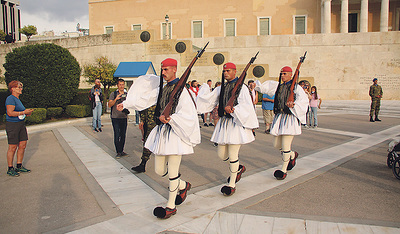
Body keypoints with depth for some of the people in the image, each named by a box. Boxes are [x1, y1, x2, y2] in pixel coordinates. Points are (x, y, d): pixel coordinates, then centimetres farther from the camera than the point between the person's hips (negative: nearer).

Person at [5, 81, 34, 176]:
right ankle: (10, 169, 10)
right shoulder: (10, 99, -13)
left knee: (23, 145, 9)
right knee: (13, 147, -2)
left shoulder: (17, 99, 16)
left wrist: (27, 112, 7)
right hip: (12, 125, -9)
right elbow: (10, 113, -22)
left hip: (21, 124, 9)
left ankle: (19, 166, 21)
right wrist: (23, 112, -17)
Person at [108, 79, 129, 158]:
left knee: (123, 135, 6)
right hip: (115, 118, -4)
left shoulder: (127, 94, 12)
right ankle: (118, 152, -1)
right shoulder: (113, 94, 1)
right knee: (117, 135, -7)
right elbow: (109, 105, -6)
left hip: (124, 117, 4)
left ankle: (121, 151, 16)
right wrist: (116, 99, -22)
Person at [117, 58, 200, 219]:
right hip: (161, 132, 8)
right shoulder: (161, 89, 13)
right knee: (159, 170, 13)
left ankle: (171, 206, 17)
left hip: (175, 133, -8)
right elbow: (144, 98, 17)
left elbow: (187, 114, -17)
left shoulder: (181, 90, -10)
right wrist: (125, 103, 14)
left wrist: (169, 118, -24)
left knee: (172, 172, 0)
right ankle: (183, 186, 37)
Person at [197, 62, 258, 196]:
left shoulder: (242, 87, -4)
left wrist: (232, 109, -27)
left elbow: (246, 106, -15)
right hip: (223, 123, 6)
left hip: (236, 123, -6)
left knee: (232, 155, -3)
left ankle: (232, 184, 14)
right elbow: (208, 100, 14)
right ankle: (239, 168, 39)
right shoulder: (221, 88, 13)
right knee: (221, 154, 10)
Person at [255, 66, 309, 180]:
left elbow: (304, 100, -18)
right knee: (277, 144, 11)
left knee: (285, 146, -7)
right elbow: (267, 85, 26)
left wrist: (293, 104, -35)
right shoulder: (278, 86, 13)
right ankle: (293, 155, 40)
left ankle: (284, 170, 9)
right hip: (278, 118, 6)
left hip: (290, 119, -6)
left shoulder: (296, 87, -4)